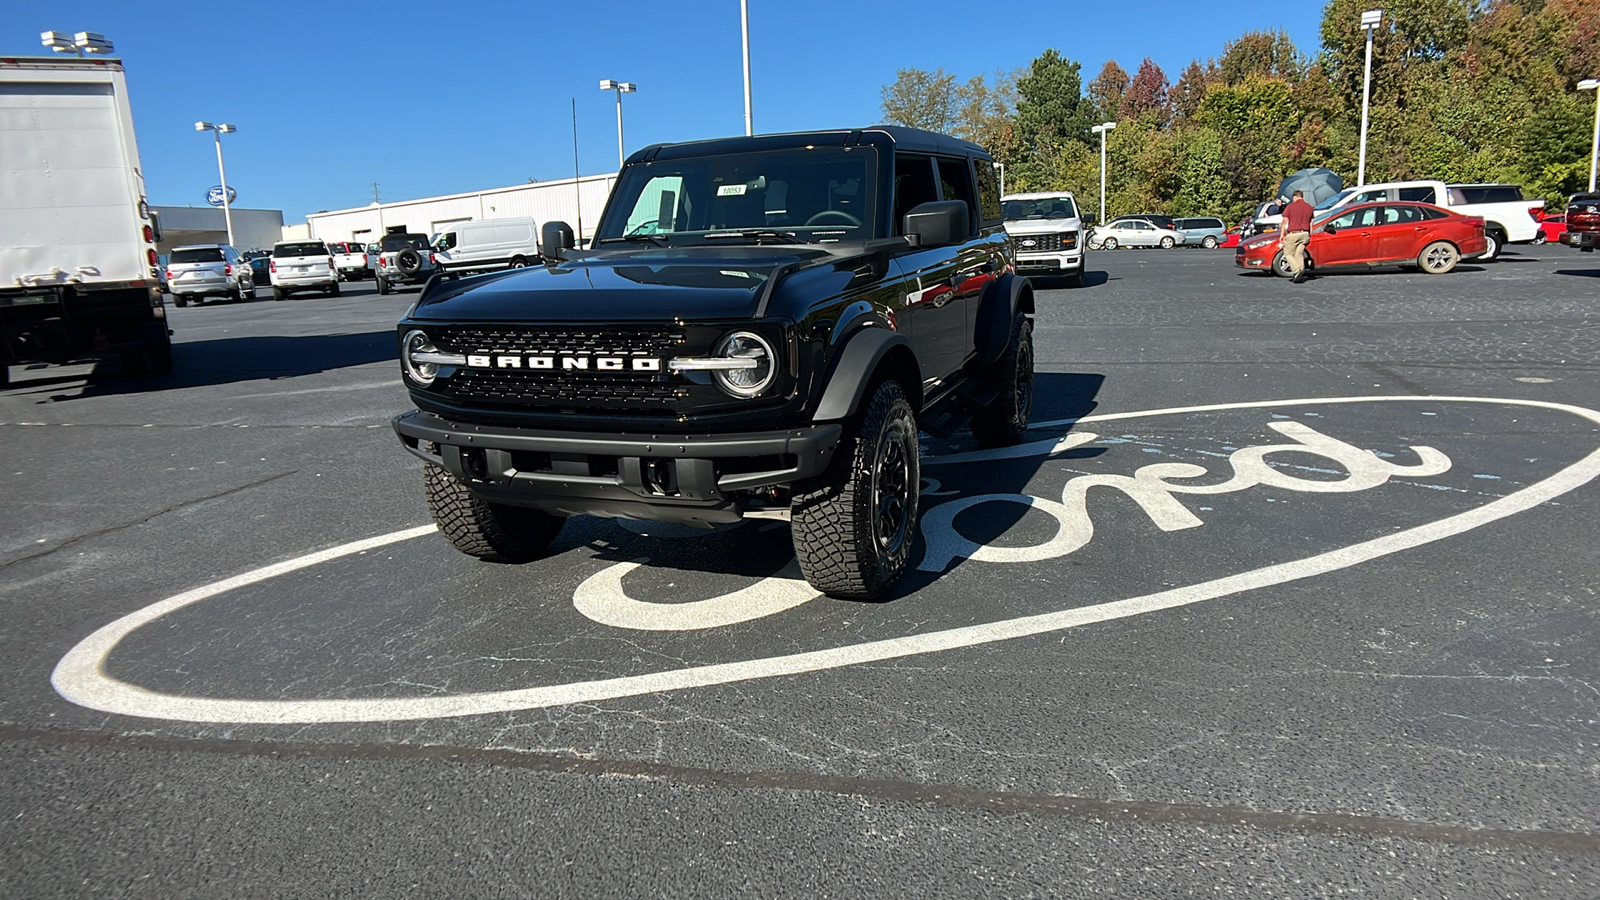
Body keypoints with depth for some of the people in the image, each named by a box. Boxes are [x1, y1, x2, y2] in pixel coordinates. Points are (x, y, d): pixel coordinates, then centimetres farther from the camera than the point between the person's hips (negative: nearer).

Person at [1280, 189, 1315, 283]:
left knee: (1288, 254, 2)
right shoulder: (1309, 207, 11)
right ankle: (1300, 275, -2)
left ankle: (1297, 269, -20)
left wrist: (1282, 235, -1)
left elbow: (1285, 221, -6)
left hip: (1293, 234, -5)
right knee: (1299, 254, 8)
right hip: (1304, 234, 5)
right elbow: (1310, 223, 16)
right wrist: (1309, 236, 22)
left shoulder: (1291, 206, -4)